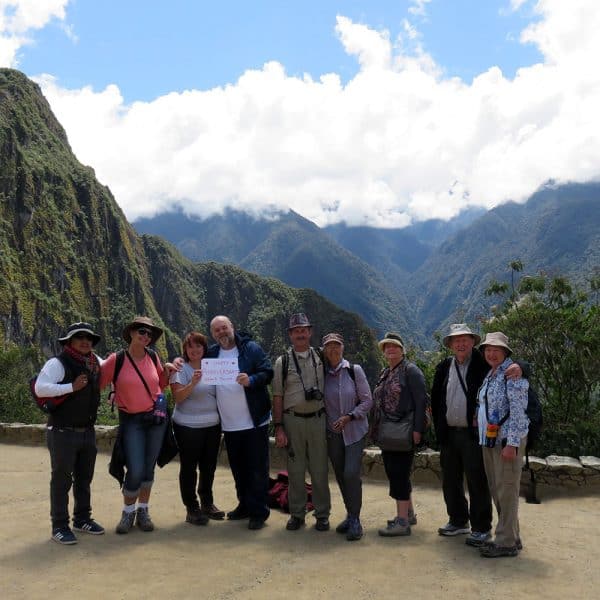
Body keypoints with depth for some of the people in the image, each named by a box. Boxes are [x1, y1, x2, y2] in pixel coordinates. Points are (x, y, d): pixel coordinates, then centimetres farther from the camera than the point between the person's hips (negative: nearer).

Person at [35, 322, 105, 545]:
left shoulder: (95, 363, 8)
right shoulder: (58, 363, -12)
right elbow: (40, 388, -24)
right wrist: (72, 387, -25)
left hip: (87, 432, 7)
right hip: (62, 433, -7)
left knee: (84, 478, 16)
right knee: (61, 480, 1)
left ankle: (82, 519, 29)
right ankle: (59, 526, 10)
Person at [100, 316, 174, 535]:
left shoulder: (153, 357, 2)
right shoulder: (116, 360, -9)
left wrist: (167, 371, 0)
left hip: (156, 417, 3)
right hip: (131, 420, -3)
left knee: (149, 468, 8)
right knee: (135, 471, -9)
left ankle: (143, 511, 24)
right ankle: (128, 512, 15)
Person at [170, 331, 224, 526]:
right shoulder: (181, 369, -5)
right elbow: (177, 397, -15)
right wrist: (192, 383, -29)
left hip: (213, 424, 5)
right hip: (188, 426, -5)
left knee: (209, 466, 13)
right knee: (189, 467, 2)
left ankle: (207, 503, 28)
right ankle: (192, 508, 12)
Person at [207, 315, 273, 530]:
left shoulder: (251, 348, -5)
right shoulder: (211, 354, 9)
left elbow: (268, 373, -10)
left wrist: (251, 380, -27)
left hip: (255, 421, -5)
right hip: (229, 424, 5)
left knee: (257, 468, 0)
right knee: (238, 468, 16)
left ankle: (258, 512, 7)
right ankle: (245, 505, 30)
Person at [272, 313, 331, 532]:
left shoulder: (321, 357, 7)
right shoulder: (283, 361, 3)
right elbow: (278, 397, 2)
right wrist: (278, 428, -4)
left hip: (318, 419, 1)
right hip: (292, 420, 0)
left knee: (320, 470, 5)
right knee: (295, 470, 7)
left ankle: (322, 514, 17)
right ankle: (297, 514, 20)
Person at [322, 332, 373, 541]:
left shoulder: (354, 370, -5)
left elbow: (367, 401, -3)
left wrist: (348, 417, -14)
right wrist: (324, 422, -2)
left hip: (354, 430, -3)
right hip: (332, 432, 3)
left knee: (351, 473, -13)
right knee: (340, 475, 9)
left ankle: (355, 520, 0)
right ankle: (350, 515, 25)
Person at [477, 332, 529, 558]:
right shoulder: (490, 375, 15)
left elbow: (518, 410, -17)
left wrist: (512, 443, -21)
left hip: (507, 440, -9)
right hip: (489, 440, 9)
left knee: (506, 491, -3)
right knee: (496, 490, 13)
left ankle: (507, 543, 5)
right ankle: (511, 537, 25)